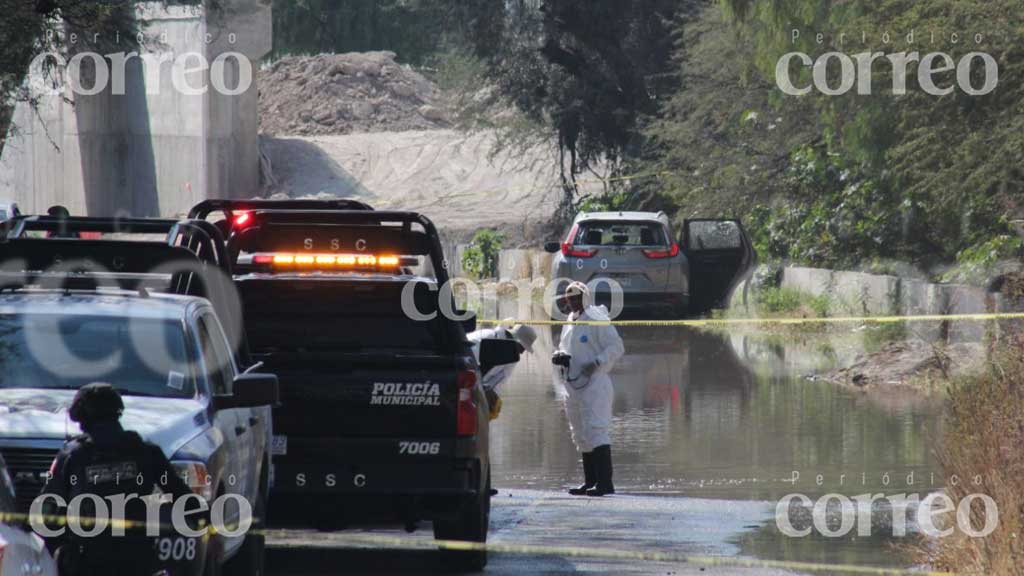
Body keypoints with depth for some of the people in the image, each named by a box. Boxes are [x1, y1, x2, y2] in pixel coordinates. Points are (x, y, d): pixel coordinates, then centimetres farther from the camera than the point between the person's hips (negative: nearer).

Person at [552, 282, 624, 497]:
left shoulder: (597, 321, -9)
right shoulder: (569, 324, 17)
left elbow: (616, 347, -12)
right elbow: (564, 348, 26)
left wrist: (597, 362, -23)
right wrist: (559, 357, 3)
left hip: (595, 384, -9)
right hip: (573, 386, 9)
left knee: (596, 431, -16)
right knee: (581, 436, 13)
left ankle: (605, 483, -19)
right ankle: (591, 481, 21)